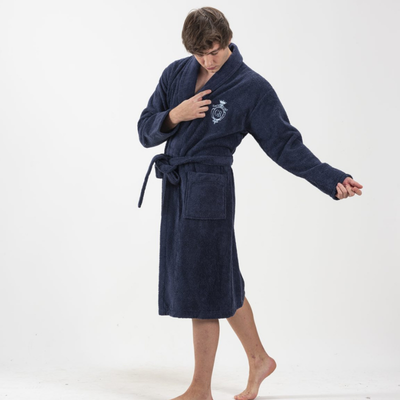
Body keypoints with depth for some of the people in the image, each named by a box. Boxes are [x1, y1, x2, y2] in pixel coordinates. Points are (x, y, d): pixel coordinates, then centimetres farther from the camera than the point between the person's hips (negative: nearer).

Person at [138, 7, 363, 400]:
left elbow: (285, 143, -9)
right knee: (222, 283, 16)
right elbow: (146, 131, 8)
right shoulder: (176, 74, 7)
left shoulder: (252, 88, -8)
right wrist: (175, 116, -12)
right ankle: (259, 359, 34)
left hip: (209, 190, -6)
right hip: (175, 190, 6)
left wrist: (331, 179, -20)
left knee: (203, 291, -2)